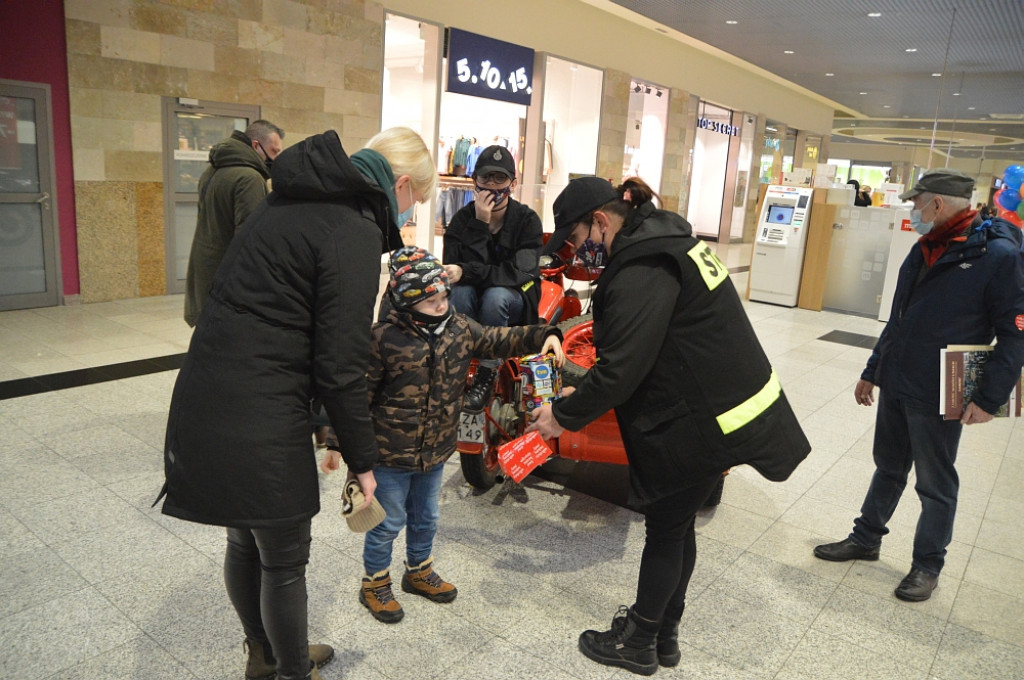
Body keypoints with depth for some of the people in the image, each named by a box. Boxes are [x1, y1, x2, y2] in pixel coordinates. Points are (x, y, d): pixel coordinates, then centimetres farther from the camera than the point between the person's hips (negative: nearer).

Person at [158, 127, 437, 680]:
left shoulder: (294, 200, 13)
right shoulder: (355, 233, -15)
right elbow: (341, 367, -17)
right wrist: (362, 461, -4)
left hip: (203, 402, 9)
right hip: (256, 424, -9)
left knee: (245, 542, 25)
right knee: (284, 561, 12)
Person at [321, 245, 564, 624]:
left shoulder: (459, 329, -3)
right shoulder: (383, 338, -20)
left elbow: (499, 341, 1)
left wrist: (543, 337, -13)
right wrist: (337, 444, -14)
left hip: (436, 451, 6)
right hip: (391, 455, -6)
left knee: (426, 518, 24)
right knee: (388, 523, 11)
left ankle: (419, 572, 47)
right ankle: (374, 584, 33)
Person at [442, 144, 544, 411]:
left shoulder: (527, 220, -12)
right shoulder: (463, 219, -6)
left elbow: (520, 273, -26)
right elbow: (455, 266, -20)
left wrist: (467, 272, -36)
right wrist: (479, 224, -28)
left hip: (515, 303, -1)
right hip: (473, 302, 1)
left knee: (495, 295, -35)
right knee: (460, 292, -33)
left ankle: (486, 377, -20)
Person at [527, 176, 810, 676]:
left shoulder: (642, 271, -23)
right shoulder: (665, 240, 8)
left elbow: (621, 371, -25)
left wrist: (563, 415, -12)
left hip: (706, 423, -9)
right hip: (723, 410, 9)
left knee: (665, 530, 8)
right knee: (677, 525, 20)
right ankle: (663, 633, 38)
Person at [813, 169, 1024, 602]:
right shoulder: (925, 250, 8)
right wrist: (872, 370, 17)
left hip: (938, 398, -7)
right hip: (895, 386, 7)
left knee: (936, 485, 10)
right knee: (888, 468, 20)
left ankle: (927, 565, 27)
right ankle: (866, 539, 36)